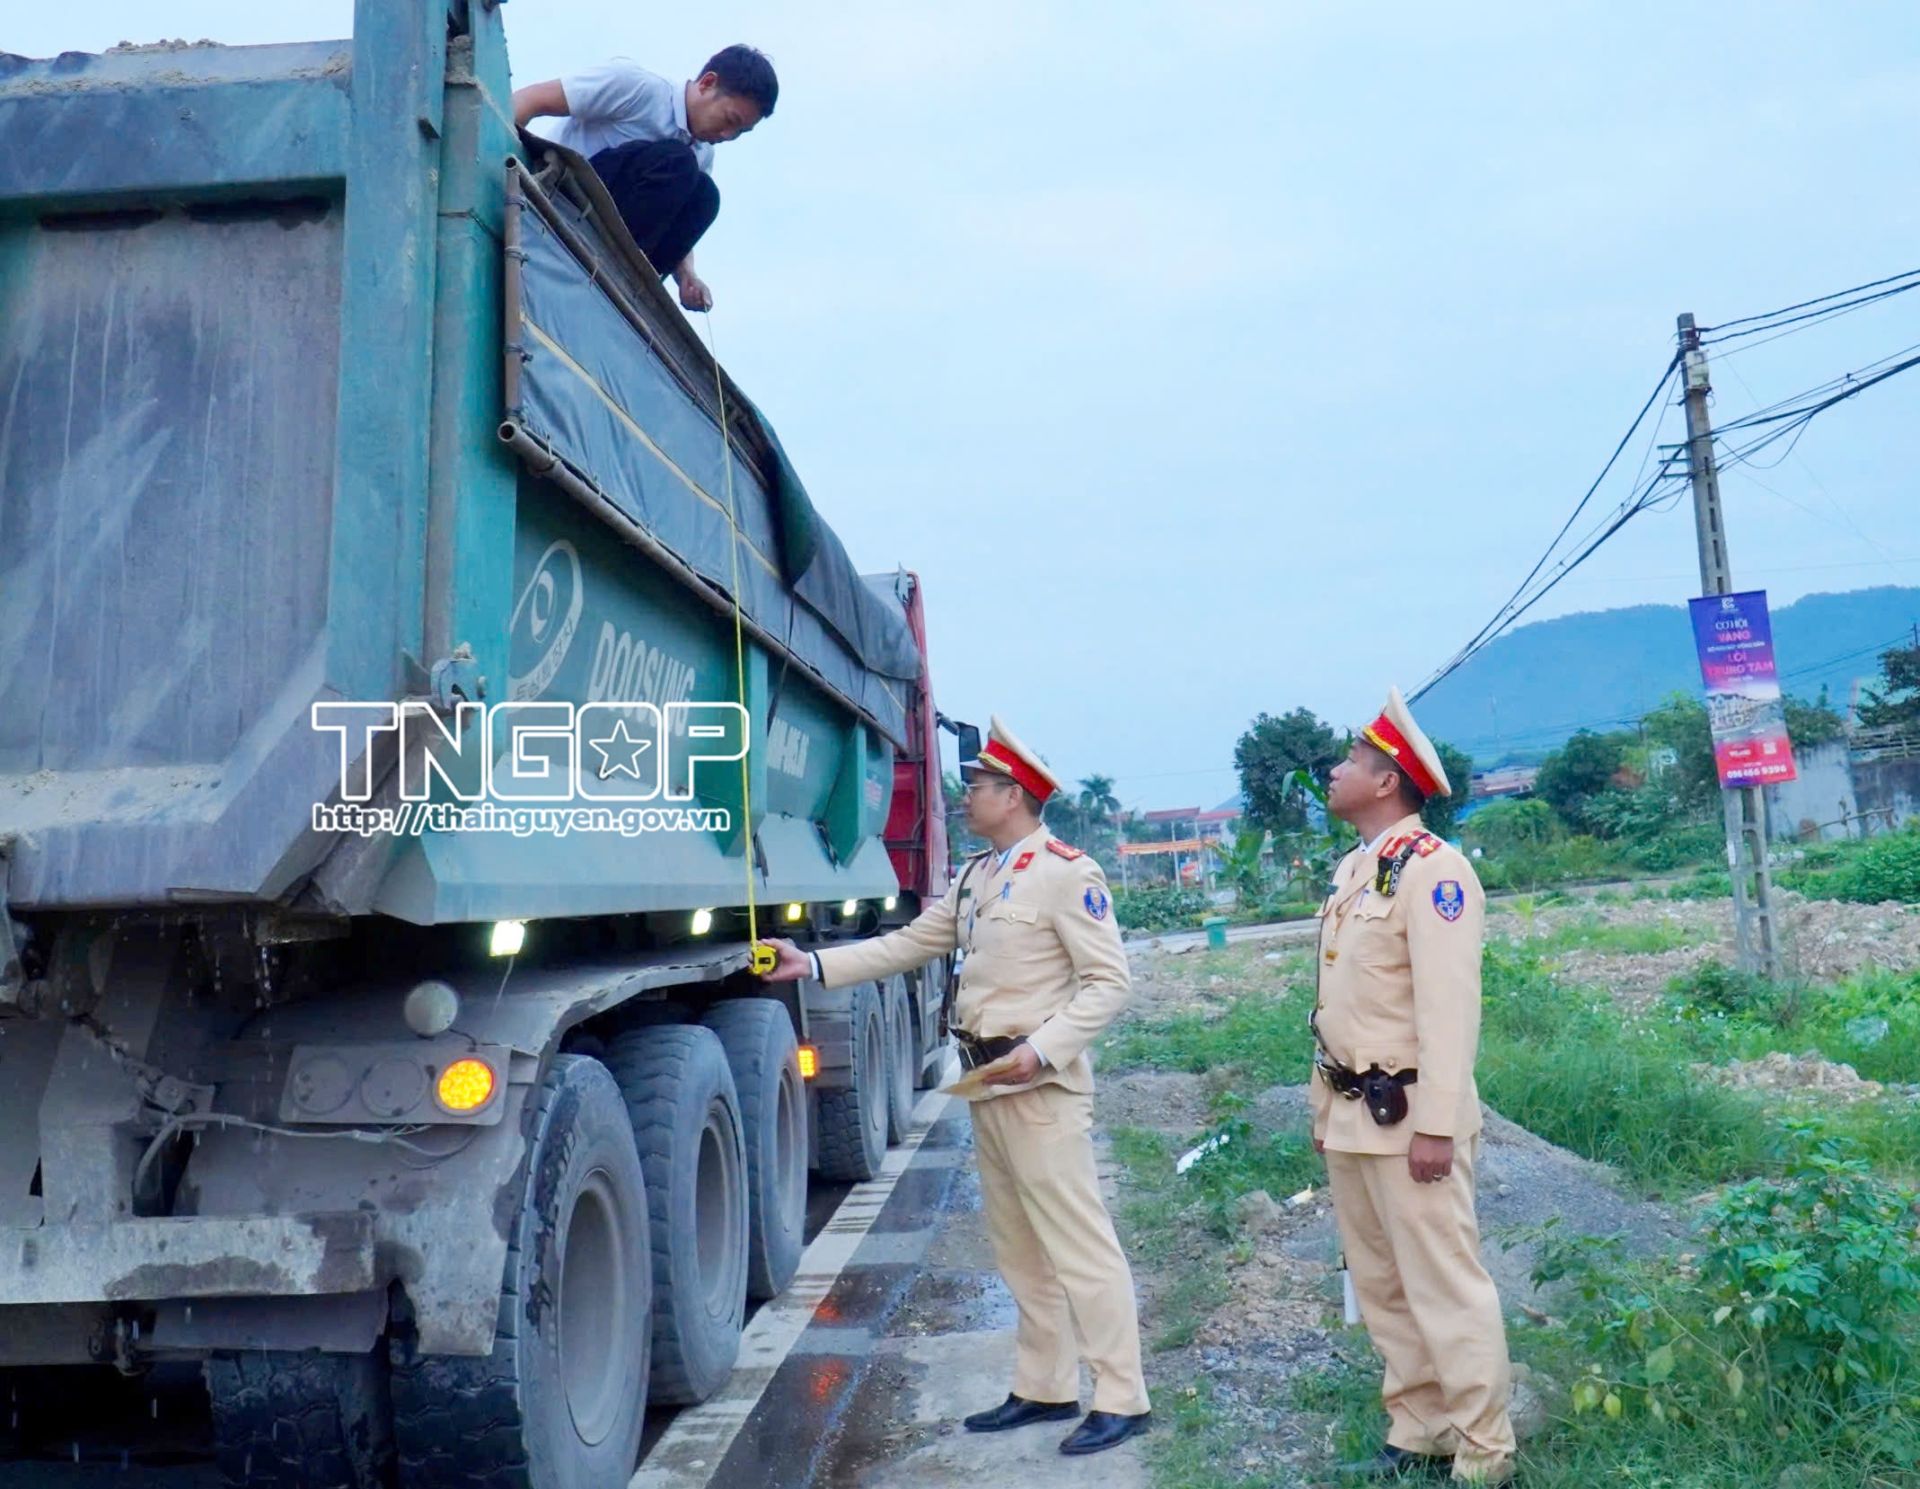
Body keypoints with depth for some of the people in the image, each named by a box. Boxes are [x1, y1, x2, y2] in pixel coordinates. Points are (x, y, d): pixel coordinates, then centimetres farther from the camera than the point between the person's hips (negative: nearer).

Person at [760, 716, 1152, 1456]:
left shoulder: (1065, 872, -13)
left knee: (1078, 1243, -3)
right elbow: (910, 944, 14)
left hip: (1039, 1086, -9)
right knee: (1020, 1247, 15)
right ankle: (1044, 1388, 26)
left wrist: (1044, 1048, -25)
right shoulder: (976, 877, 13)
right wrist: (816, 964, 8)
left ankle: (1122, 1399, 8)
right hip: (987, 1085, 9)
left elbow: (1109, 981, -16)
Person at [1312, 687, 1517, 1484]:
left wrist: (1435, 1125, -22)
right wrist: (1326, 1107, 18)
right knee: (1381, 1287, 16)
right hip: (1350, 1117, 9)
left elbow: (1449, 1006, -20)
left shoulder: (1431, 867, -14)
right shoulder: (1352, 870, 14)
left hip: (1407, 1116, -9)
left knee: (1444, 1288, 0)